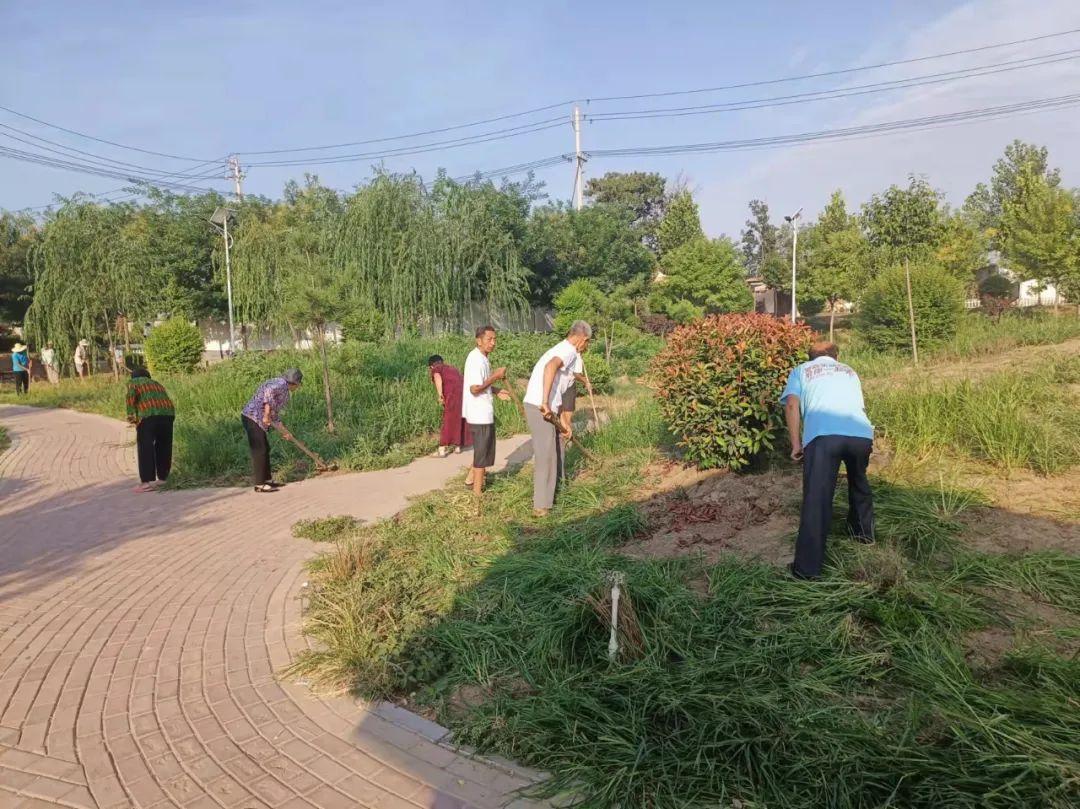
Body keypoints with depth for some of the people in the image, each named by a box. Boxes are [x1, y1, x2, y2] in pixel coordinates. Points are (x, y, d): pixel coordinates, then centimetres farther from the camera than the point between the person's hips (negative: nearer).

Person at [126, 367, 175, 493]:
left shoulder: (133, 382, 19)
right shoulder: (157, 383, 34)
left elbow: (131, 393, -3)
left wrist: (131, 413, -5)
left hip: (149, 414, -5)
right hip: (167, 412, 5)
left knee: (145, 447, 0)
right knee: (163, 446, 15)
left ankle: (147, 482, -4)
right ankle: (163, 478, 20)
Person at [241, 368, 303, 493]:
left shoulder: (283, 391, 21)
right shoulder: (281, 383, -7)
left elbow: (274, 415, 25)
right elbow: (268, 391, -28)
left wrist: (284, 432, 26)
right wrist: (267, 414, -26)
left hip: (257, 420, 10)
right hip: (253, 418, -10)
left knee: (265, 449, 16)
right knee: (259, 451, -6)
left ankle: (266, 480, 23)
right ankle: (259, 485, -2)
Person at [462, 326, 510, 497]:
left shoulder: (482, 358, 11)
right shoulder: (476, 359, -21)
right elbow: (475, 388, -27)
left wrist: (496, 391, 8)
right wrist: (495, 376, -21)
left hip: (482, 412, 10)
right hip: (480, 414, -10)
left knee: (482, 449, 23)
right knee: (483, 452, 0)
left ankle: (471, 478, 35)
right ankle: (477, 492, 10)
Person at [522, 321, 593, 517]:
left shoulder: (563, 350, 23)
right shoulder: (569, 350, -8)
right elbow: (550, 366, -32)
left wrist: (563, 421, 22)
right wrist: (545, 402, -37)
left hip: (548, 408, 10)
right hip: (539, 408, -10)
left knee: (556, 451, 21)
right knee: (546, 456, -5)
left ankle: (551, 496, 34)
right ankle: (541, 506, 1)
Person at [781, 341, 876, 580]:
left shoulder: (801, 371, 25)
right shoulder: (849, 372, 36)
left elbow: (792, 404, 7)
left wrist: (796, 443, 9)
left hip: (824, 435, -4)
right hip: (861, 433, 4)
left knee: (816, 500, -4)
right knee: (859, 482, 32)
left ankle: (808, 568, -7)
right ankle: (864, 532, 49)